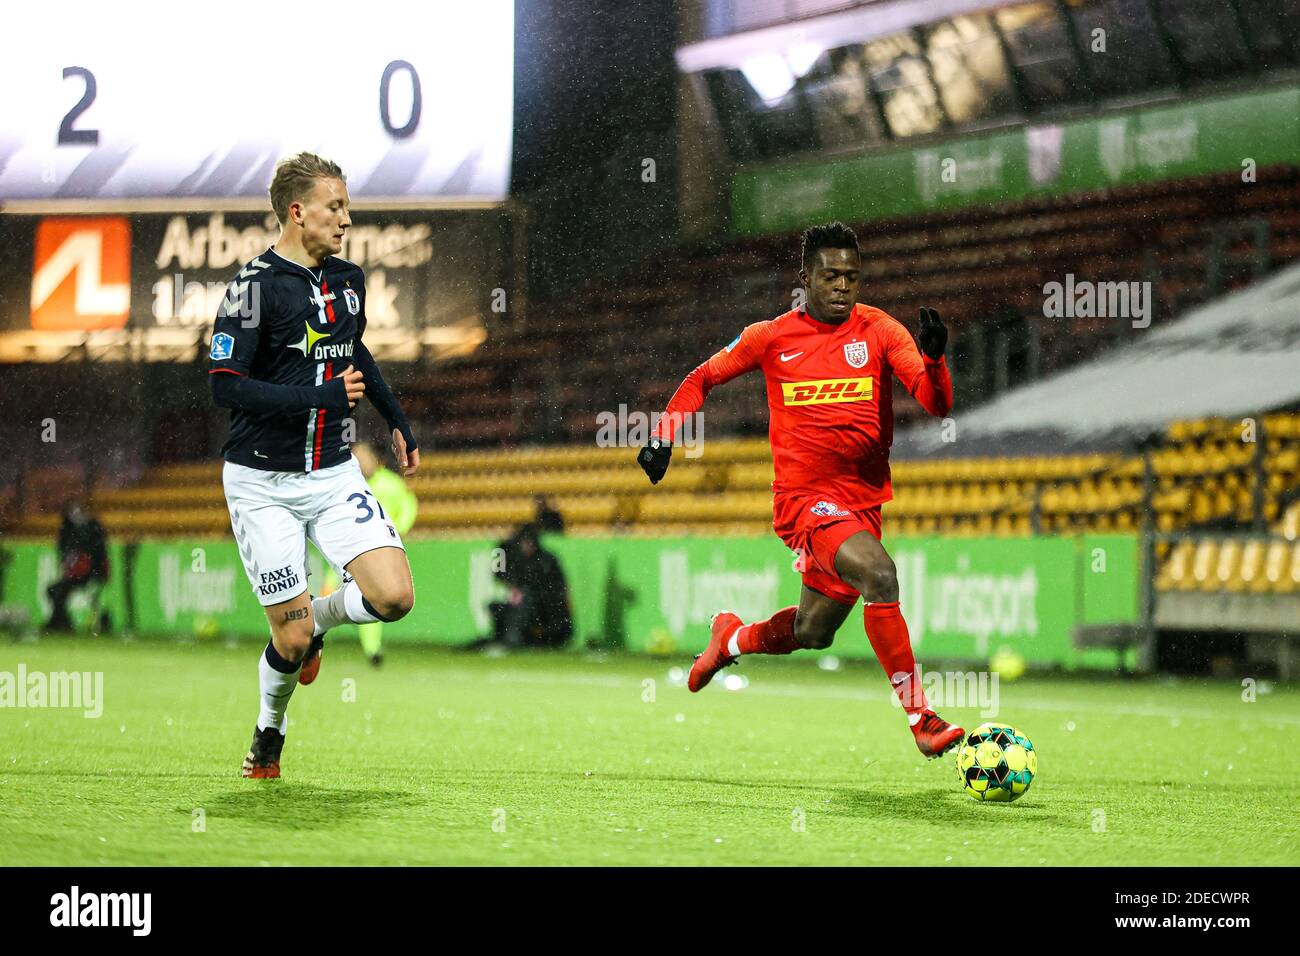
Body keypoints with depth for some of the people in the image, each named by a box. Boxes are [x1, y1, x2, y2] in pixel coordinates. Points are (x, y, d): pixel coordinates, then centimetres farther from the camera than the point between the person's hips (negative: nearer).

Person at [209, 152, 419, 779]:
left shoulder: (347, 280, 7)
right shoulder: (255, 286, -13)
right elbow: (226, 386, -19)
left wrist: (397, 422, 31)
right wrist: (324, 396, -23)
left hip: (334, 474, 5)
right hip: (264, 484, -5)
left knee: (393, 596, -15)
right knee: (292, 638, -4)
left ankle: (318, 618, 18)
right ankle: (268, 734, 26)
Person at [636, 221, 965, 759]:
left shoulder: (879, 331, 1)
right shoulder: (772, 338, 0)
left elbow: (937, 405, -8)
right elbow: (703, 378, 16)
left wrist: (933, 356, -27)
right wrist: (663, 435, 5)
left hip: (862, 501, 4)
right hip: (804, 496, -4)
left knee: (812, 634, 14)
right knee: (878, 574, -30)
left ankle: (733, 638, 47)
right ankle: (920, 717, -26)